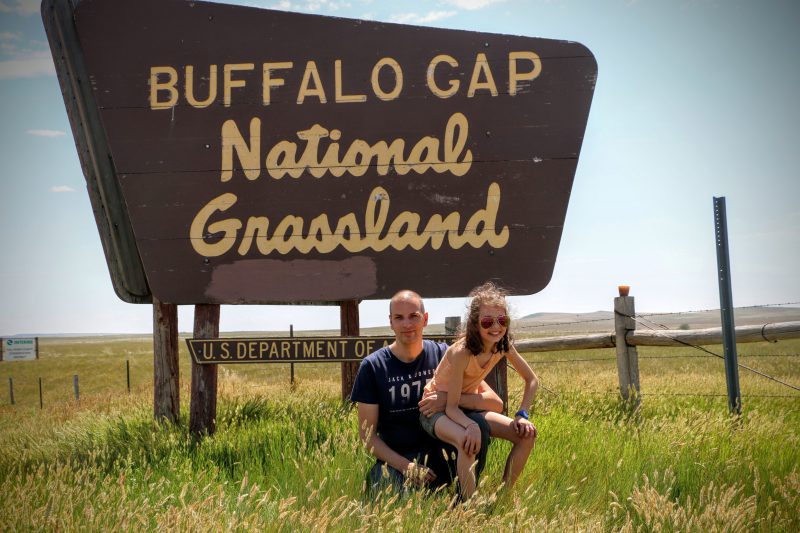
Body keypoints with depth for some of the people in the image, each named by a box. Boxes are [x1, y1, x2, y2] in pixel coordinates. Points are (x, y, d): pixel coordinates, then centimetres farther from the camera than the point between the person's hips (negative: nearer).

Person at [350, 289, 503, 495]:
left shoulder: (444, 355, 0)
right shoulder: (372, 366, -3)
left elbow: (496, 403, -5)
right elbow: (367, 433, -3)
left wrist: (450, 399, -22)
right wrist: (405, 466, -17)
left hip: (440, 456, 2)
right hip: (395, 460, -2)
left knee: (477, 422, -26)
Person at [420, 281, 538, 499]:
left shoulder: (503, 346, -12)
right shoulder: (462, 352, -31)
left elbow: (532, 380, 3)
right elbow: (451, 407, -27)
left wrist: (521, 415, -10)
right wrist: (471, 426, -46)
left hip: (466, 406, 7)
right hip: (436, 409, -7)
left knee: (526, 435, -9)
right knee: (469, 441, -39)